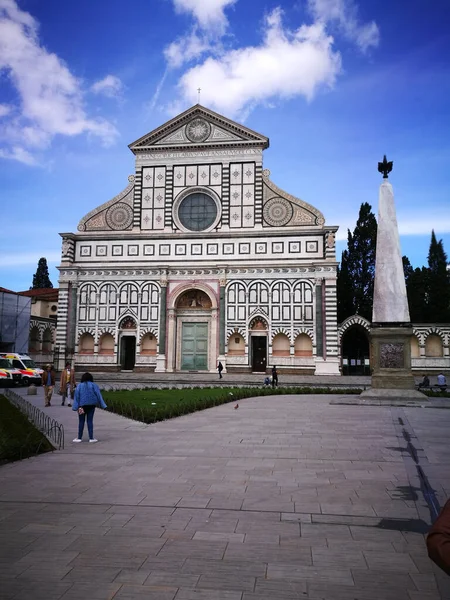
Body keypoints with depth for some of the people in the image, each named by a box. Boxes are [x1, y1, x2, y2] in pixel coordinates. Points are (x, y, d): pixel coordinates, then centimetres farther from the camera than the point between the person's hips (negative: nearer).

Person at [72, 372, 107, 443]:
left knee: (81, 421, 9)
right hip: (91, 405, 0)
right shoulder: (94, 385, 2)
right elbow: (98, 395, -4)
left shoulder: (79, 386, 5)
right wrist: (102, 405, -3)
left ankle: (79, 438, 12)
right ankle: (91, 438, 3)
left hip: (82, 405, 0)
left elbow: (77, 397, -5)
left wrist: (78, 407, -9)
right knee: (90, 421, 5)